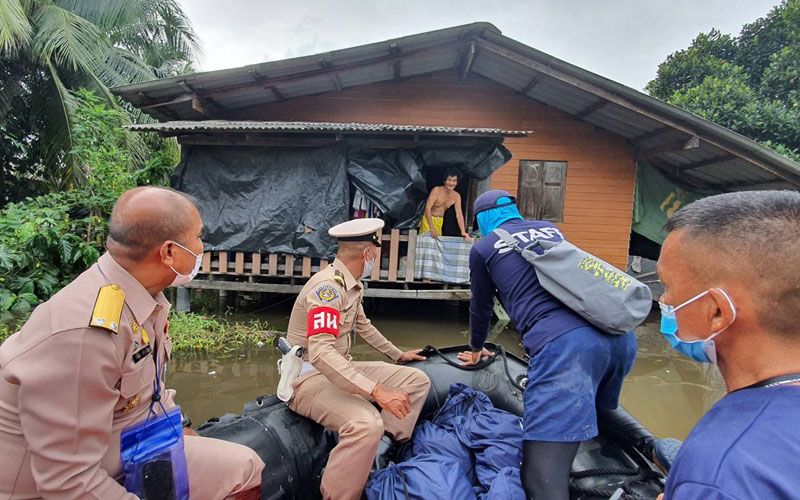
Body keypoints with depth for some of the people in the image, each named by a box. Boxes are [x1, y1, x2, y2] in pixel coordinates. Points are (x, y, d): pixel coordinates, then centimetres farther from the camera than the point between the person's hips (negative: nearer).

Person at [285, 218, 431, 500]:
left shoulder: (352, 285, 5)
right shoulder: (328, 286, -23)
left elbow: (363, 327, 23)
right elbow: (320, 353, -33)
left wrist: (399, 355, 32)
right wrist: (376, 391, -37)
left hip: (340, 369, 9)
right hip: (308, 377, -9)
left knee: (416, 380, 4)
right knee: (367, 424, -34)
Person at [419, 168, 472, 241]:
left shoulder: (456, 196, -5)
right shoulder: (436, 190, -19)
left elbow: (459, 215, -5)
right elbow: (427, 208, -25)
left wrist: (463, 232, -17)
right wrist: (432, 228, -32)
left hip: (440, 221, 5)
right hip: (428, 219, -4)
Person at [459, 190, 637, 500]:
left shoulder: (483, 248, 16)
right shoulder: (551, 229, 30)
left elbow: (481, 308, 28)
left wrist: (475, 350, 48)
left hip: (564, 343, -7)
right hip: (619, 333, 7)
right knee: (599, 414, 35)